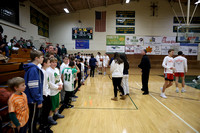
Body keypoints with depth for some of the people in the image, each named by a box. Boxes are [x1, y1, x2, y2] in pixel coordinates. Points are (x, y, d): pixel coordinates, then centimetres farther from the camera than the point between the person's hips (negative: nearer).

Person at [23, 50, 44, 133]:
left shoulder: (34, 68, 7)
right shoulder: (33, 69, -23)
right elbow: (33, 87, -26)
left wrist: (39, 98, 18)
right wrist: (39, 100, -19)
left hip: (34, 98, 9)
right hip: (33, 99, -9)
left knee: (34, 117, 23)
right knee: (32, 118, 9)